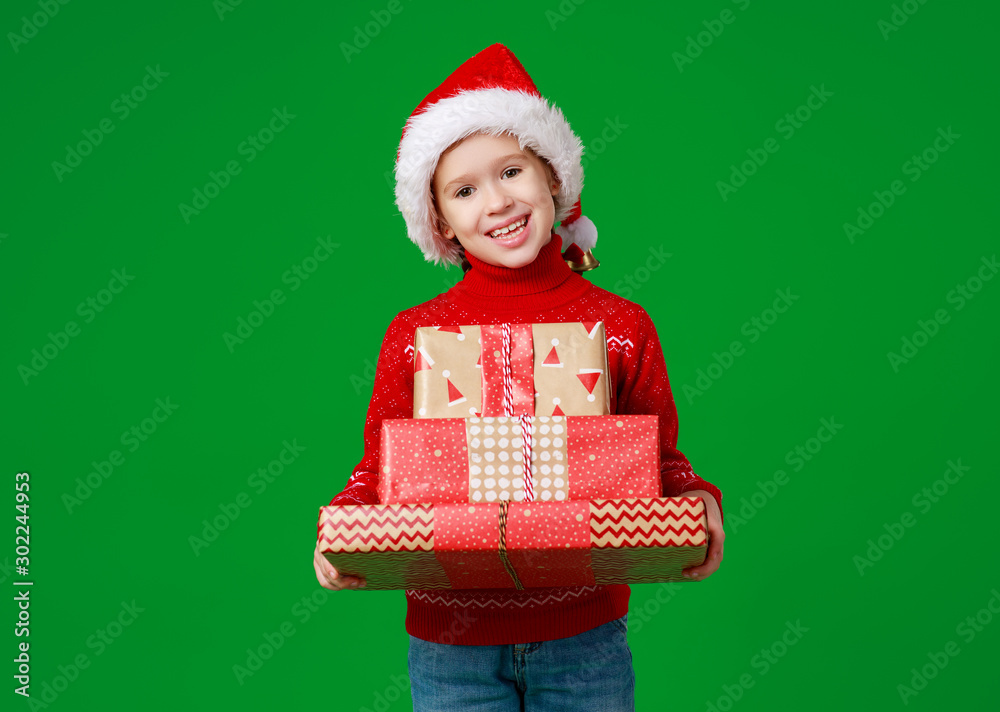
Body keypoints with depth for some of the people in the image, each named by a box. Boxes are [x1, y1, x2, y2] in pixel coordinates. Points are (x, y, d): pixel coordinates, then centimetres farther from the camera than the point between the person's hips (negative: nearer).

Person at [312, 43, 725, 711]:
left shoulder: (623, 327, -2)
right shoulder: (414, 335, -3)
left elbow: (661, 463, 4)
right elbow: (380, 469, 5)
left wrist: (698, 505, -16)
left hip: (585, 637, 1)